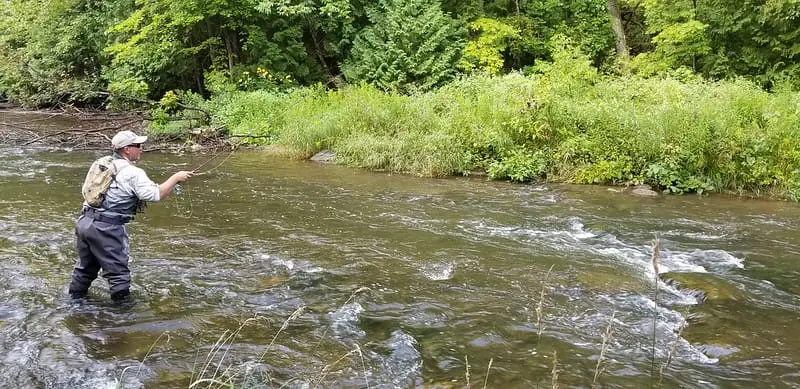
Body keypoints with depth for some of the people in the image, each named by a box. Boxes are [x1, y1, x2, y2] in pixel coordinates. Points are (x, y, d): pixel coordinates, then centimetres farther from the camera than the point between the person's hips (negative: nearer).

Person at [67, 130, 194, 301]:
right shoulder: (133, 173, -12)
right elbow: (156, 194, -20)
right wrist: (175, 178, -9)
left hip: (84, 221, 8)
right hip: (107, 228, -8)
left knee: (85, 267, 24)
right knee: (117, 270, 3)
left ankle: (74, 299, 37)